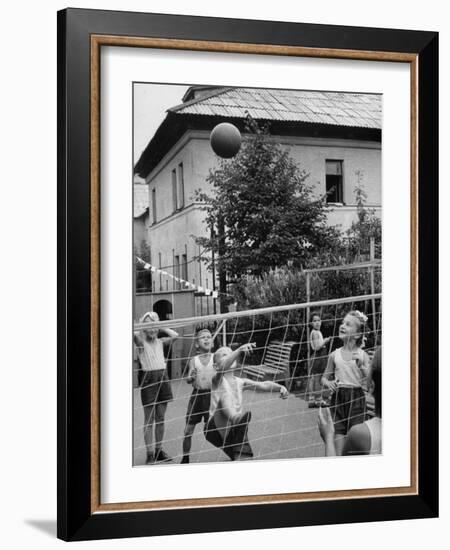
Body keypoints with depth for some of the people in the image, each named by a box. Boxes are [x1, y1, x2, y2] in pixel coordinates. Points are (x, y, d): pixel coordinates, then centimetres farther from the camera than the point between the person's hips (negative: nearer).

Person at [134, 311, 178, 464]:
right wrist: (145, 324, -7)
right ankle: (149, 454, 5)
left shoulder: (160, 341, 11)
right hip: (148, 378, -4)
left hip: (163, 377, 4)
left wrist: (160, 327, 3)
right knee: (149, 419, 1)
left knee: (161, 418, 10)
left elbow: (175, 335, -2)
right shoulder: (141, 341, -1)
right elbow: (134, 334, -22)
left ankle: (159, 451, 19)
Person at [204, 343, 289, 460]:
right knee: (225, 395, -30)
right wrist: (239, 350, -40)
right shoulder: (217, 381, 0)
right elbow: (223, 367, -23)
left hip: (235, 431, 5)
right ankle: (236, 418, -57)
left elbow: (262, 385, 0)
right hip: (216, 428, -5)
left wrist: (279, 387, -20)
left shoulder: (240, 382, 15)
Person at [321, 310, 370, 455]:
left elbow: (369, 382, -7)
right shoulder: (335, 355, 3)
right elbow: (324, 377, 12)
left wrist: (361, 365, -21)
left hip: (356, 397, -2)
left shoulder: (362, 355, -2)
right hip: (338, 397, 2)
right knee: (338, 432, 0)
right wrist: (328, 383, -10)